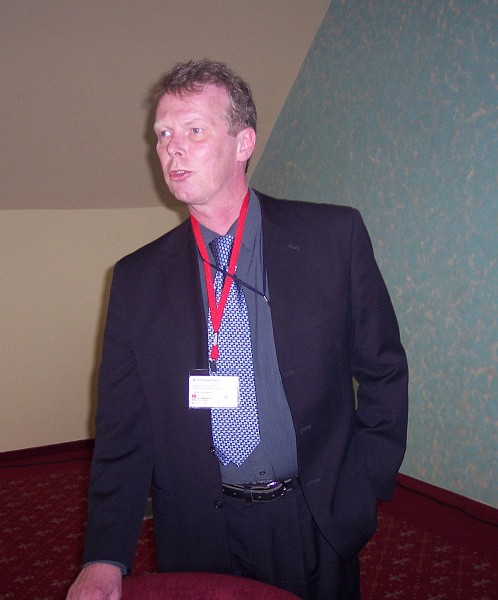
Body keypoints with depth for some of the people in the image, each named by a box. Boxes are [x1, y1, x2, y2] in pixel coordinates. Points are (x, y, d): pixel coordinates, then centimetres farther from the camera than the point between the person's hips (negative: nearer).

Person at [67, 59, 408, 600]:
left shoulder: (335, 235, -6)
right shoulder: (137, 278, -2)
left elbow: (383, 372, -1)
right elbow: (122, 430, -1)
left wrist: (361, 491, -5)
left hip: (318, 529, -1)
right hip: (197, 539, 1)